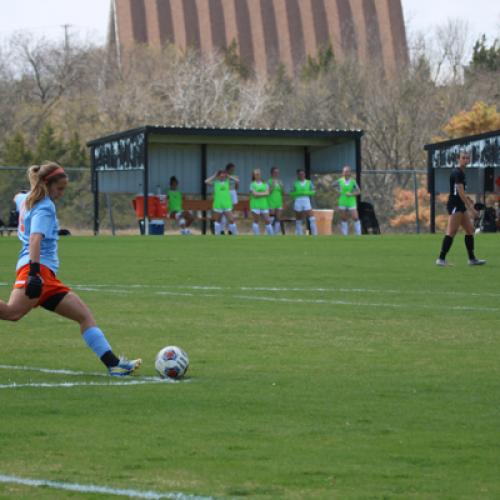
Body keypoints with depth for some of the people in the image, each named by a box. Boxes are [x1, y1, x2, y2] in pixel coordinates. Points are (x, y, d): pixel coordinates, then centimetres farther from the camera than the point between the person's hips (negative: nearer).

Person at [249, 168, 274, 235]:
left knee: (267, 221, 4)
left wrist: (259, 194, -11)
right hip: (255, 206, -3)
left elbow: (267, 193, -3)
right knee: (256, 221, 2)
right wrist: (263, 193, -7)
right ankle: (256, 236, 6)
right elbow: (255, 194, -12)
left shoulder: (265, 184, 9)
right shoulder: (252, 184, 0)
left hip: (264, 205, 3)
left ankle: (271, 235, 10)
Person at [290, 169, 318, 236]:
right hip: (298, 201, 0)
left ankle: (314, 233, -6)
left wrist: (305, 192, -12)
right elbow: (292, 193, 1)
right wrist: (298, 193, -15)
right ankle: (299, 234, 13)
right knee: (298, 219, 5)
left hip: (306, 201, 0)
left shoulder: (309, 183, 8)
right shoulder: (295, 183, 5)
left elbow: (313, 192, 1)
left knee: (311, 218, -10)